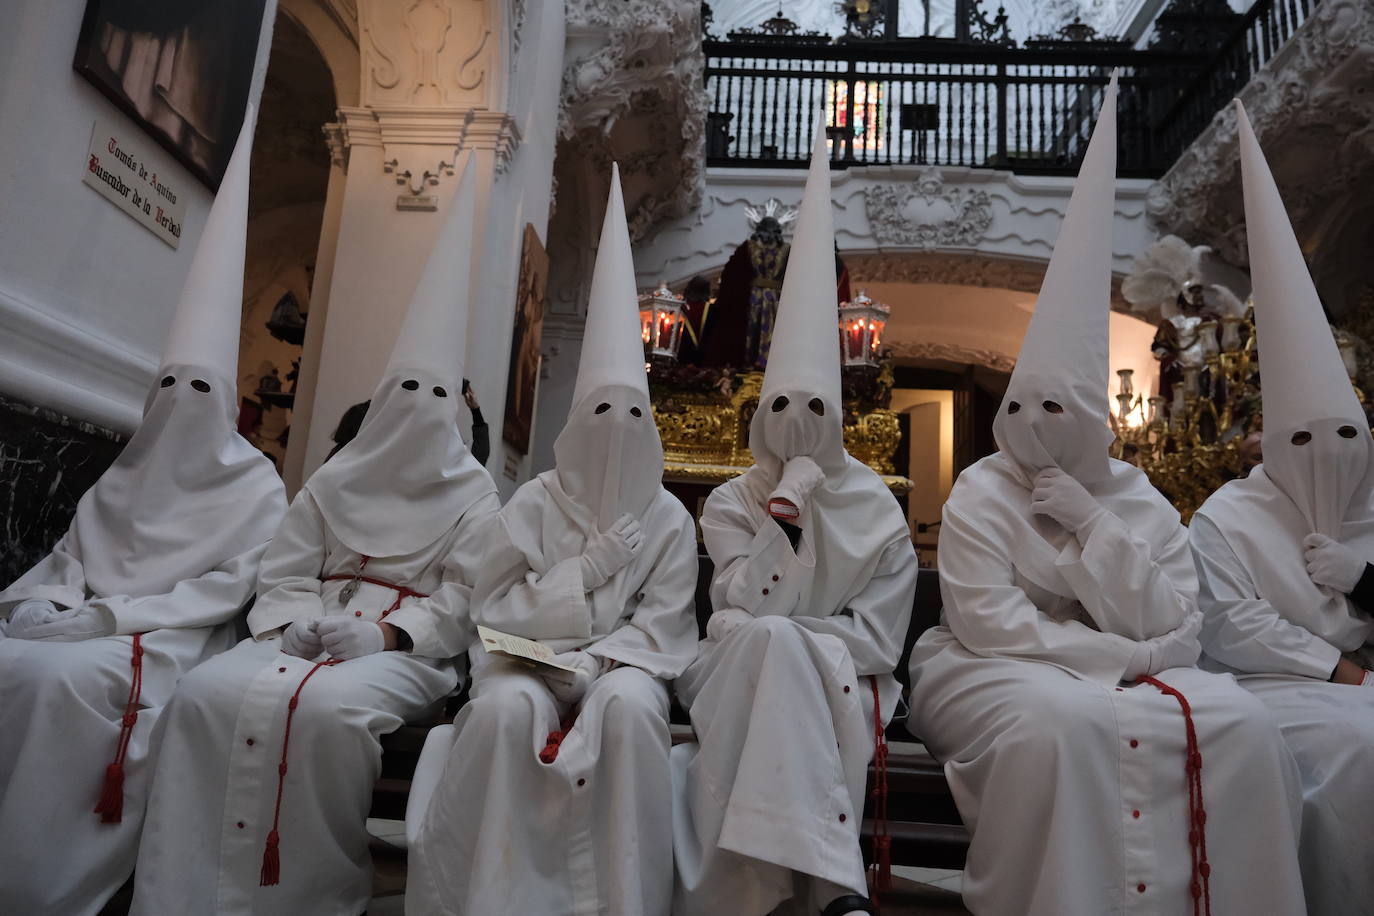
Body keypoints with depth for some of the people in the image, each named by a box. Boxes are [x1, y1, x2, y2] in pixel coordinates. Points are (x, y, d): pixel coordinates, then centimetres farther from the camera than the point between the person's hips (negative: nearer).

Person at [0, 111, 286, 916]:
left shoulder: (258, 490, 1)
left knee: (74, 676, -32)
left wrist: (114, 615, -15)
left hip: (169, 643, -6)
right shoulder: (127, 474, 20)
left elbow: (230, 588, -8)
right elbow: (69, 558, 18)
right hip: (90, 631, 6)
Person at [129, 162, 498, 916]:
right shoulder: (334, 481, 18)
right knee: (206, 692, -24)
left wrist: (387, 634, -16)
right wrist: (296, 622, -8)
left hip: (410, 648, -3)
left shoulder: (472, 498, 7)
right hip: (312, 634, 4)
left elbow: (465, 601, -2)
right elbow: (284, 574, 13)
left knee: (329, 707, -35)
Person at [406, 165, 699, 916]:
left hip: (619, 665, 0)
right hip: (531, 658, 0)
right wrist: (586, 569, -12)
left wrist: (593, 666, -18)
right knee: (507, 708, -34)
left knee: (628, 706, -35)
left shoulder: (669, 518, 4)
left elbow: (661, 627, -2)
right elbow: (496, 608, -2)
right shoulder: (535, 503, 4)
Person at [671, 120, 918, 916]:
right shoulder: (730, 504, 5)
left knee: (767, 643, -34)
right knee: (763, 642, -34)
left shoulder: (879, 511, 3)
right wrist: (786, 514, -16)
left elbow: (879, 640, -3)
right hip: (745, 682, 1)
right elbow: (745, 610, -10)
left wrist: (772, 632, -13)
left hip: (840, 687, -1)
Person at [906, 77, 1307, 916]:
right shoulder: (981, 495, -7)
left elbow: (1172, 630, -8)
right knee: (1064, 722, -35)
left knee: (1238, 724, -20)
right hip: (994, 676, -4)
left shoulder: (1140, 500, 4)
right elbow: (991, 628, -16)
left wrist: (1091, 521, -16)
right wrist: (1118, 658, -15)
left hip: (1121, 678, 4)